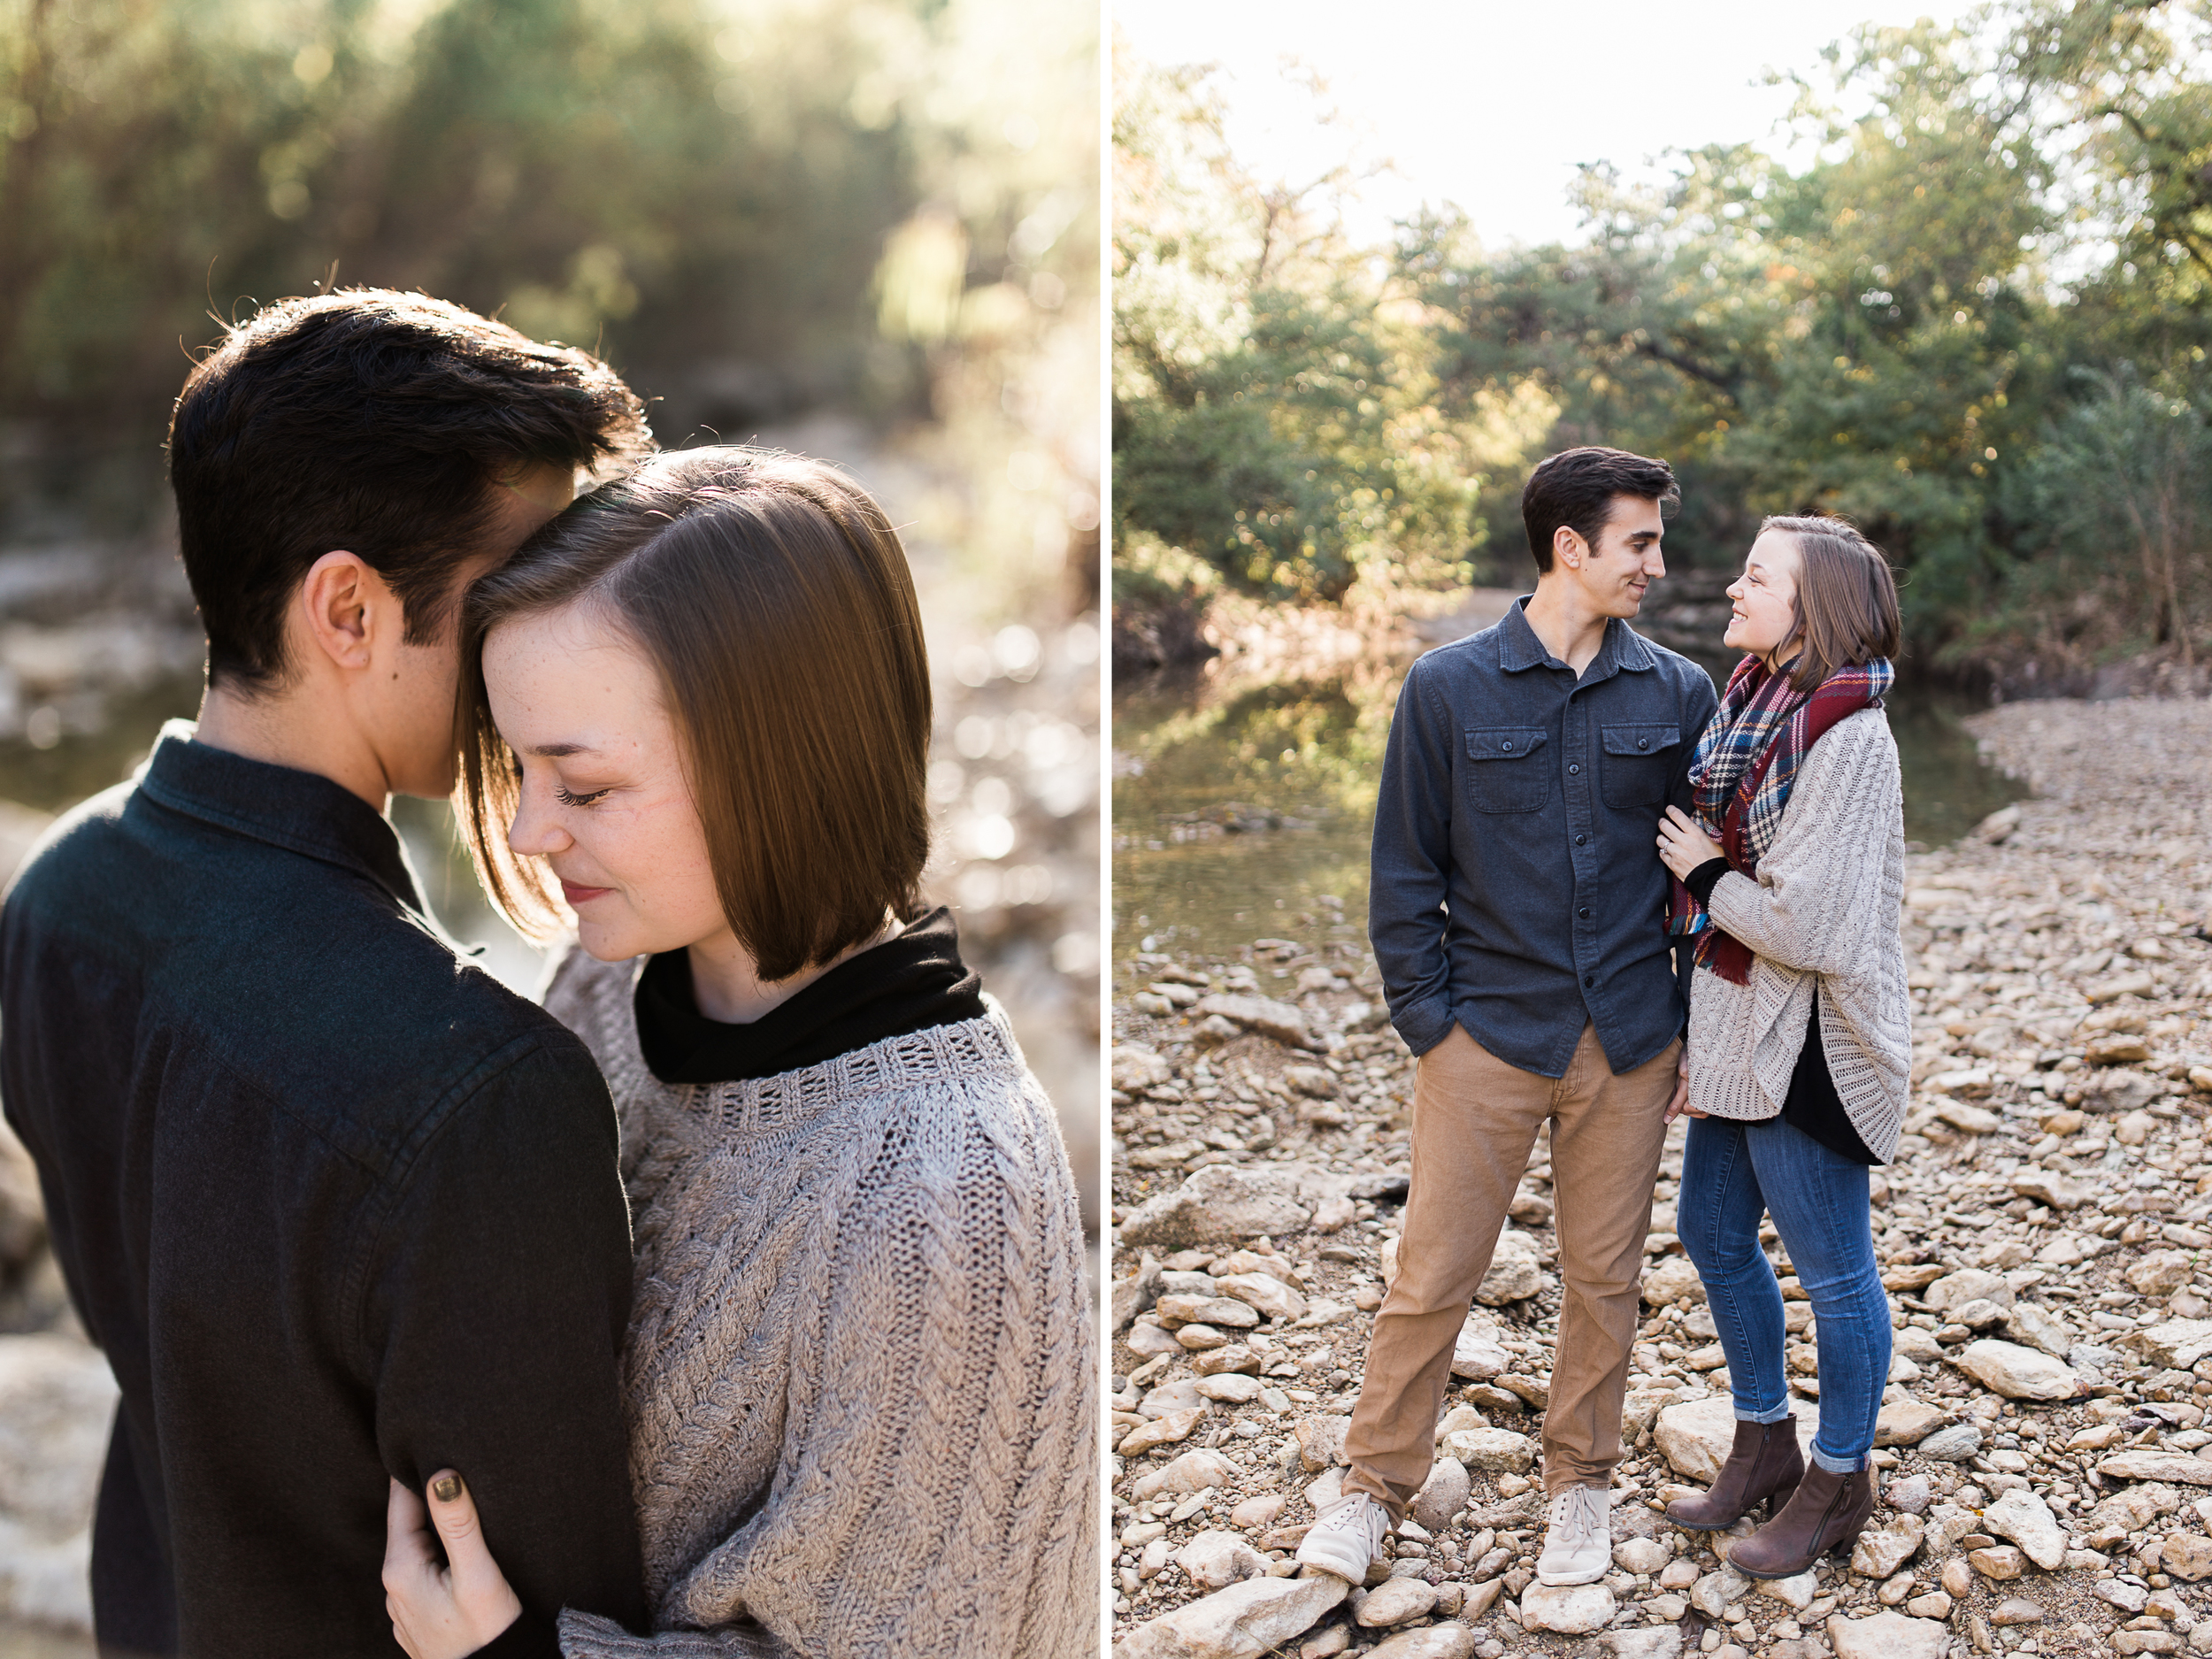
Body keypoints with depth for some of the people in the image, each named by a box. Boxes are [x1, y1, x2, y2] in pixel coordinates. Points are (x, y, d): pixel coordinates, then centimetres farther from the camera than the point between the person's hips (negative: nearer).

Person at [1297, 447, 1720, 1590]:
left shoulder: (1676, 693, 2)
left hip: (1629, 1044, 2)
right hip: (1487, 1035, -2)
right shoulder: (1449, 688, -4)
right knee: (1432, 1277, 4)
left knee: (1604, 1277, 13)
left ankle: (1578, 1482, 32)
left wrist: (1696, 1022, 5)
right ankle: (1376, 1486, 22)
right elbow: (1405, 869, -1)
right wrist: (1426, 1017, -5)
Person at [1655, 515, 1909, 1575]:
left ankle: (1838, 1485, 26)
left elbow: (1808, 925, -25)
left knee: (1833, 1270, 7)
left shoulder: (1847, 738, -21)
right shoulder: (1750, 707, 6)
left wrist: (1703, 874, -12)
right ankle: (1765, 1447, 38)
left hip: (1807, 1044, -9)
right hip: (1736, 1028, 9)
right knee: (1713, 1235, 19)